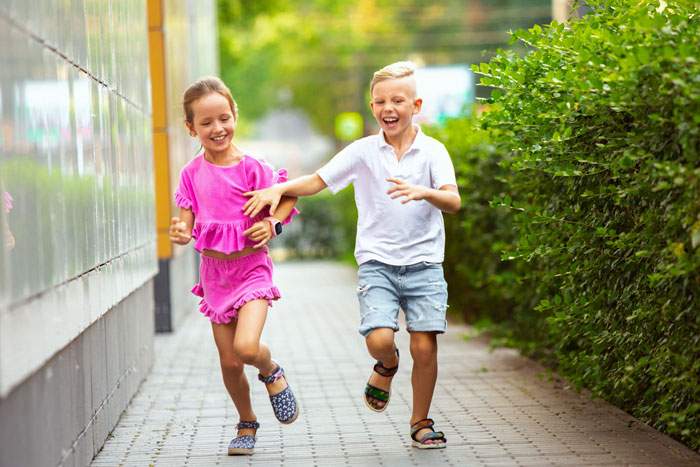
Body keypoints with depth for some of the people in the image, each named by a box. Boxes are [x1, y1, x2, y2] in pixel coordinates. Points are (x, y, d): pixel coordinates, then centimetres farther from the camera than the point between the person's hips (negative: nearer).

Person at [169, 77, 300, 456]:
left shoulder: (251, 167, -9)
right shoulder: (192, 173, 0)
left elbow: (289, 196, 2)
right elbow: (188, 222, 0)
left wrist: (272, 224, -15)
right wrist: (180, 233, -22)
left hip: (251, 267, -3)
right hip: (213, 270, 3)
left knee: (246, 347, -24)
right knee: (228, 362, 7)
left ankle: (272, 372, 12)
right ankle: (247, 423, 31)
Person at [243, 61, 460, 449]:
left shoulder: (432, 151, -1)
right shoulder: (362, 151, 4)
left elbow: (453, 202, -13)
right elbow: (317, 181, 6)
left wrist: (424, 192, -33)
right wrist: (278, 189, -10)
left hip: (423, 263, 0)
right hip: (377, 261, 0)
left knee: (425, 346, -6)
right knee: (378, 338, -19)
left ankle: (420, 422, 17)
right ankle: (388, 367, 20)